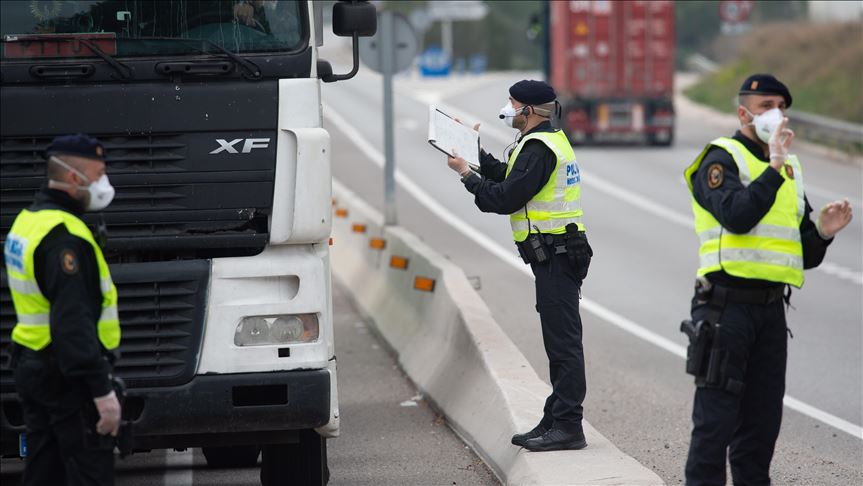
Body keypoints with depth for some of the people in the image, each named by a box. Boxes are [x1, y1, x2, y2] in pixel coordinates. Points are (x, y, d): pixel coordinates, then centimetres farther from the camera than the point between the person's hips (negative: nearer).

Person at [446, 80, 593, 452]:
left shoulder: (538, 149, -16)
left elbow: (505, 198, -18)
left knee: (563, 342, -10)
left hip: (554, 256, -11)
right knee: (560, 342, 13)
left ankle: (567, 426, -11)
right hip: (557, 255, 11)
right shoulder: (551, 141, 18)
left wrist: (466, 174, -6)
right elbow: (508, 178, 23)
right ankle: (555, 422, 18)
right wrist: (476, 152, 21)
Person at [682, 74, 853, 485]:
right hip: (727, 306, -7)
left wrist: (823, 232, 0)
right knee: (716, 418, -8)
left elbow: (805, 256, 20)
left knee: (762, 419, 10)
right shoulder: (721, 160, -3)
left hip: (771, 308, 7)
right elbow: (738, 216, -23)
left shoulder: (791, 168, 20)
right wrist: (774, 167, -23)